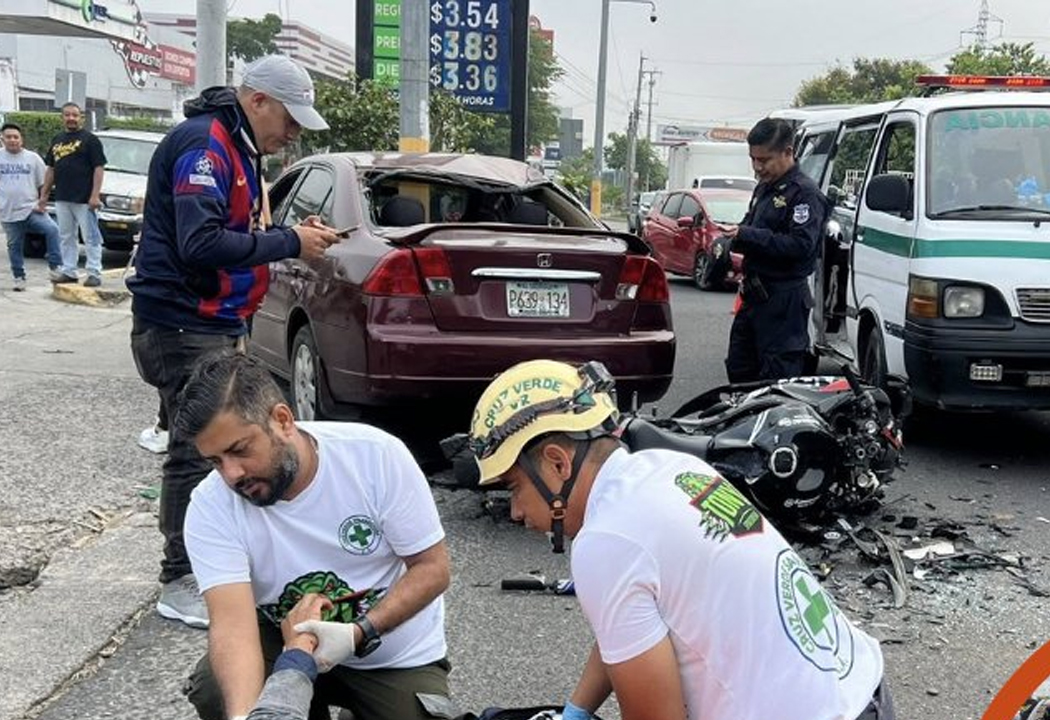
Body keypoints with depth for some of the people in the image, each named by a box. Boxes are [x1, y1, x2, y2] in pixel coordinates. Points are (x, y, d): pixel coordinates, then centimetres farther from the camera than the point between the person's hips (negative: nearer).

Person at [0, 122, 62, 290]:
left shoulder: (33, 158, 6)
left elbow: (43, 184, 8)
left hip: (31, 209, -1)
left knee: (52, 229, -23)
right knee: (14, 246, 7)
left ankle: (55, 266, -16)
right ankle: (19, 278, 20)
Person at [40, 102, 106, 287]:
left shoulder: (89, 139, -3)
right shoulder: (57, 140, 17)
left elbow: (99, 168, -9)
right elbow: (51, 169, 20)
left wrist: (95, 195, -17)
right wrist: (44, 194, 15)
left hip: (84, 199, -7)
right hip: (62, 198, 7)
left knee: (91, 237, -3)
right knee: (66, 237, 11)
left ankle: (94, 273, -1)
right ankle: (68, 271, 18)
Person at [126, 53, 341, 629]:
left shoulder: (236, 148, 16)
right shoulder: (204, 145, -16)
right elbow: (200, 243, -26)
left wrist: (291, 235, 3)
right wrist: (288, 243, -19)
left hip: (214, 326, 10)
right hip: (184, 329, -10)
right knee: (197, 454, -6)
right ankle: (180, 585, 5)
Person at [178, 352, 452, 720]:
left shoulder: (377, 455, -23)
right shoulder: (210, 507, -19)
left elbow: (432, 568, -16)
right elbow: (232, 621, -30)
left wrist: (359, 632, -29)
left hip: (398, 657, -1)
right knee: (213, 689, -24)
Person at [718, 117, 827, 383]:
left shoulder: (805, 193, -12)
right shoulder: (764, 188, 17)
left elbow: (800, 245, -23)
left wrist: (746, 234, -24)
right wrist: (734, 235, 4)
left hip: (784, 301, -10)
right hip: (755, 294, 10)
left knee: (778, 377, -6)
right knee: (739, 370, 15)